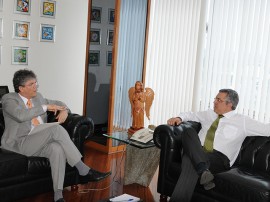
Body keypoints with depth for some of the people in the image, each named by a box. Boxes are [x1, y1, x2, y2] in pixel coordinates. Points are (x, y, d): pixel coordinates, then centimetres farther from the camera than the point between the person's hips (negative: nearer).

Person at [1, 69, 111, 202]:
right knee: (56, 129, -29)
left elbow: (58, 103, 27)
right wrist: (45, 107, -19)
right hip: (19, 144, -6)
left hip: (40, 142, 6)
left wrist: (64, 110, 3)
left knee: (57, 149, -32)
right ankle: (84, 171, -26)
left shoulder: (37, 97, 16)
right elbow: (21, 115, -25)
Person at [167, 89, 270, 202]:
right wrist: (179, 118, 15)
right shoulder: (209, 114, 26)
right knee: (189, 131, -30)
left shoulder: (242, 121, 11)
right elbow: (191, 115, 35)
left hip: (219, 159, -4)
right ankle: (203, 170, -43)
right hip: (197, 155, 4)